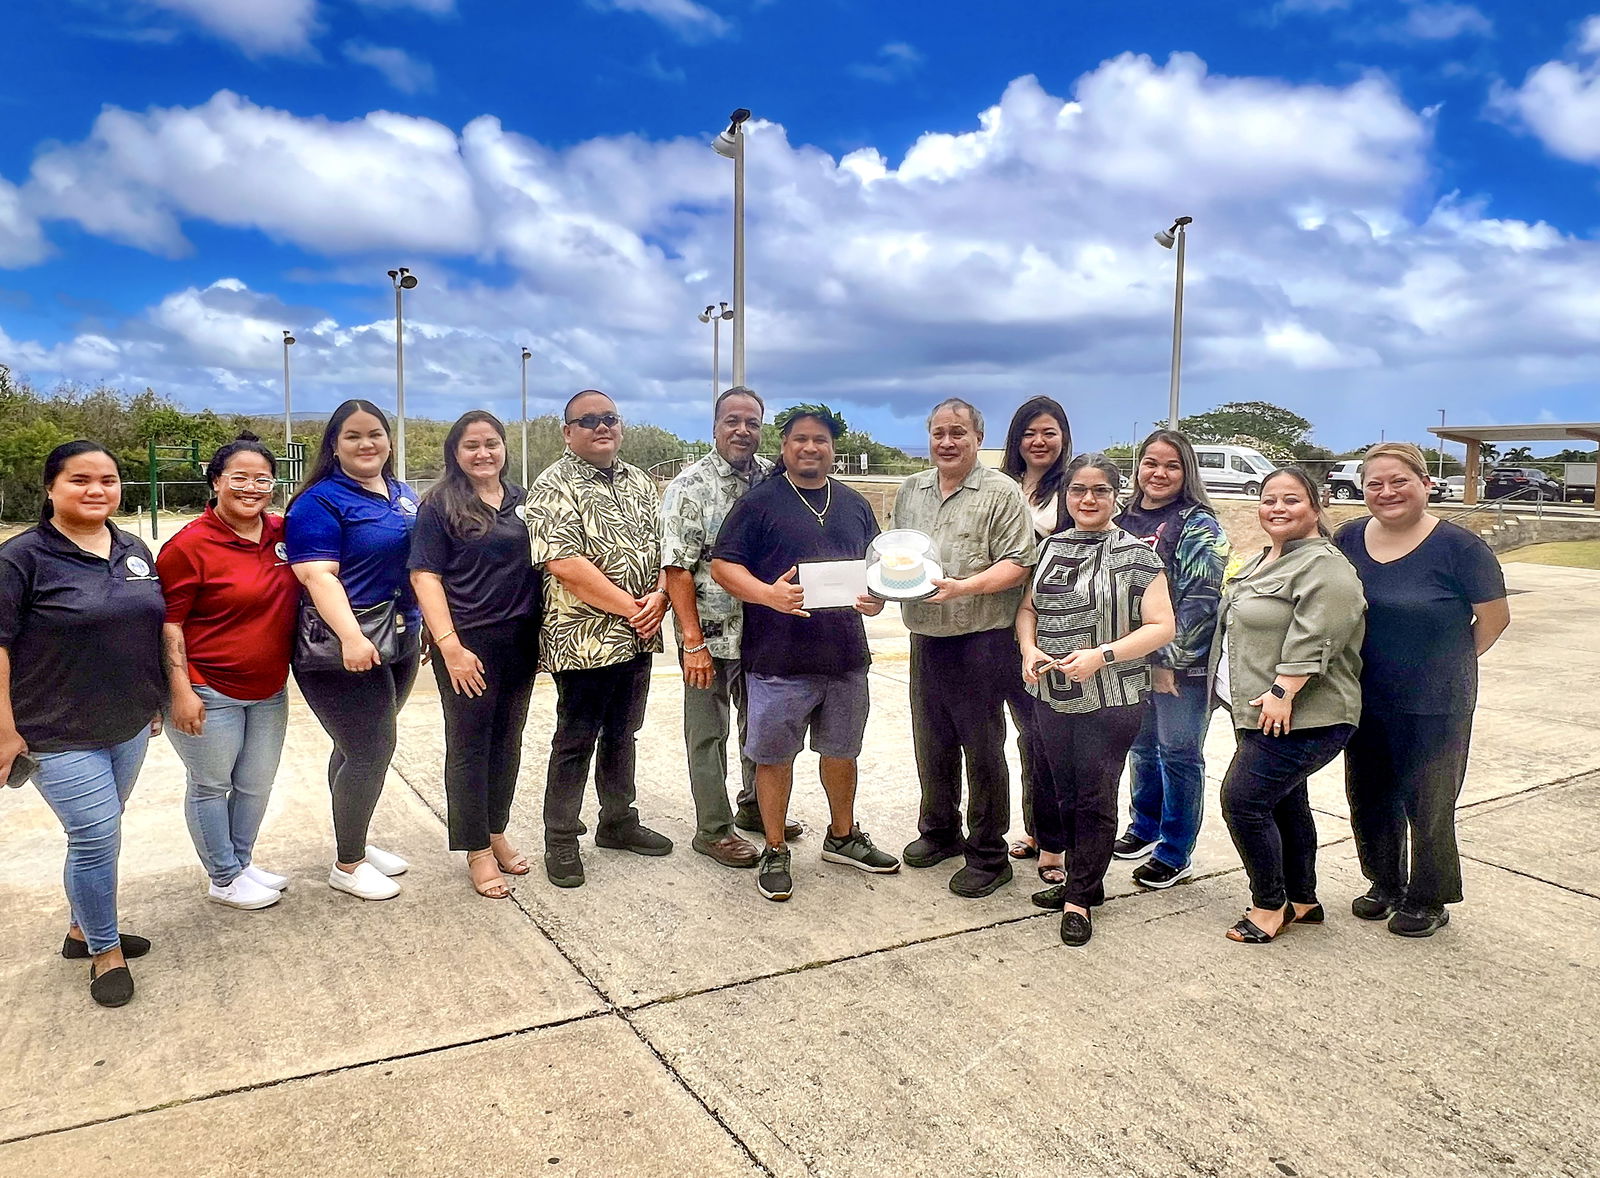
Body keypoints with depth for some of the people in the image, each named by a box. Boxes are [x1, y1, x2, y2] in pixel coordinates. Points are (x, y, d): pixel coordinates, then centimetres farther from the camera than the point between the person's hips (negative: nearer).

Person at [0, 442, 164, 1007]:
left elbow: (158, 625, 15)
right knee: (96, 837, -3)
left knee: (99, 832, 17)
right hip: (60, 734, -6)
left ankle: (82, 929, 36)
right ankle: (106, 952, 17)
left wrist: (155, 699, 16)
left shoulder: (134, 550, 5)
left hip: (129, 726, 6)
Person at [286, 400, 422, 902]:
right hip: (346, 648, -7)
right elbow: (317, 576, -20)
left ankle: (356, 842, 31)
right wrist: (351, 637, -31)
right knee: (372, 750, -5)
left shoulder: (404, 496, 13)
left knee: (360, 747, 17)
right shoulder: (321, 501, -11)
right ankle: (347, 865, 12)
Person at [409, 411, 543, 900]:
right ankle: (478, 852, 16)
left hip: (520, 641, 5)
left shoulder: (522, 501, 9)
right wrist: (450, 645, -17)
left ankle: (496, 833, 30)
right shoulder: (440, 506, -5)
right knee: (469, 745, 5)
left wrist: (542, 636, 11)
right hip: (469, 644, -5)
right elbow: (425, 576, -9)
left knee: (507, 741, 14)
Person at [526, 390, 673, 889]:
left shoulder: (640, 483, 13)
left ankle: (618, 821, 34)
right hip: (585, 639, -6)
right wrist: (631, 606, -17)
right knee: (575, 742, 4)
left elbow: (663, 548, 13)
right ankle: (560, 842, 17)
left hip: (638, 638, 7)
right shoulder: (553, 487, -10)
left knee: (622, 733, 18)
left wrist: (659, 597, -8)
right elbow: (566, 565, -20)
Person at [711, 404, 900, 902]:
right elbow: (723, 564, -8)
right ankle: (775, 852, 20)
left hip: (846, 655, 5)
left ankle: (842, 837, 37)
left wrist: (877, 597, -4)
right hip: (779, 658, -5)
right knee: (774, 755, 4)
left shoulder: (854, 505, 13)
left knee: (842, 750, 18)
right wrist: (768, 594, -25)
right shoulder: (759, 502, -2)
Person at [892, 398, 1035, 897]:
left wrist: (963, 586, -24)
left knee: (983, 750, 3)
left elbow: (1017, 565, -12)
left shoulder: (1000, 493, -7)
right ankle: (939, 831, 36)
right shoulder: (911, 491, 13)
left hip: (981, 643, -6)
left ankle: (988, 856, 16)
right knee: (932, 744, 17)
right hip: (925, 637, 6)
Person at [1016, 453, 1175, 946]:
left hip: (1111, 701, -5)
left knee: (1094, 799, 4)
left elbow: (1161, 626, -10)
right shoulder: (1050, 547, 8)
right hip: (1052, 696, 5)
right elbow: (1028, 608, 15)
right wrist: (1029, 649, -5)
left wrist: (1101, 655, -20)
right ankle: (1080, 881, 32)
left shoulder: (1134, 554, -8)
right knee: (1060, 791, 13)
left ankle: (1080, 897, 19)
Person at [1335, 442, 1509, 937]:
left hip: (1434, 706, -5)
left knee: (1428, 804, 10)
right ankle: (1385, 883, 38)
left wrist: (1448, 664, 3)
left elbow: (1495, 617, -6)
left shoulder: (1458, 547, -15)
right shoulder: (1350, 540, -1)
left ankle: (1429, 900, 29)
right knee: (1370, 798, 17)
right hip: (1365, 701, 5)